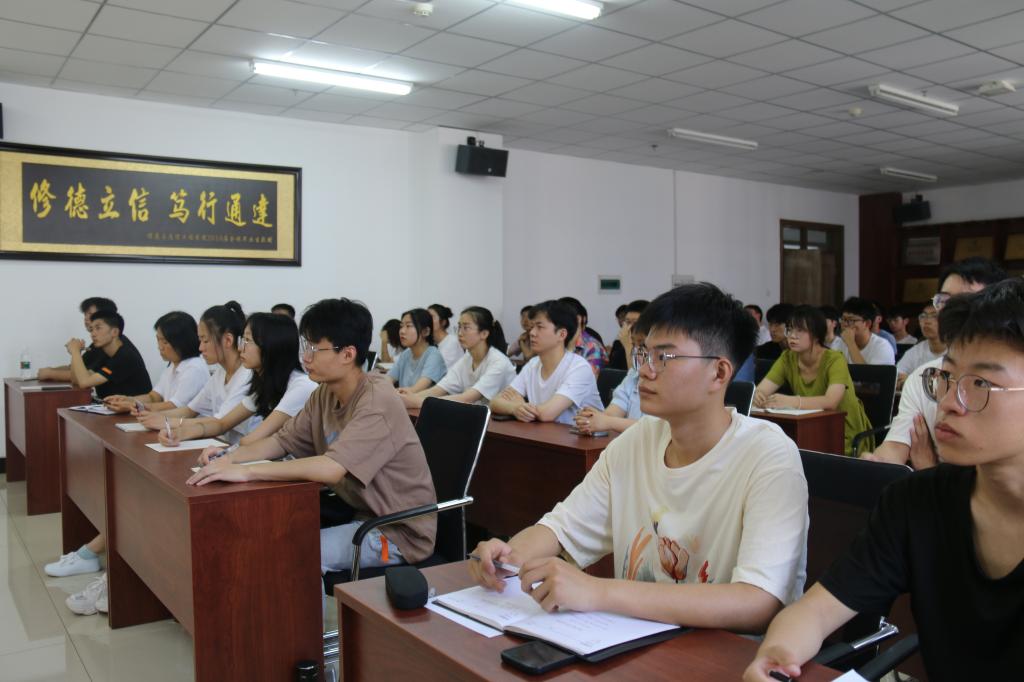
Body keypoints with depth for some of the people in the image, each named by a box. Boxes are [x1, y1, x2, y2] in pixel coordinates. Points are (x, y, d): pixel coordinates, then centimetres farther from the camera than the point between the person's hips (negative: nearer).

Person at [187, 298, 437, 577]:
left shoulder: (377, 400, -24)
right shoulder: (324, 394, 3)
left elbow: (331, 468, -35)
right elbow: (282, 441, 9)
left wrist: (245, 471, -34)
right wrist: (230, 457, -9)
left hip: (399, 531, -8)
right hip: (360, 513, 8)